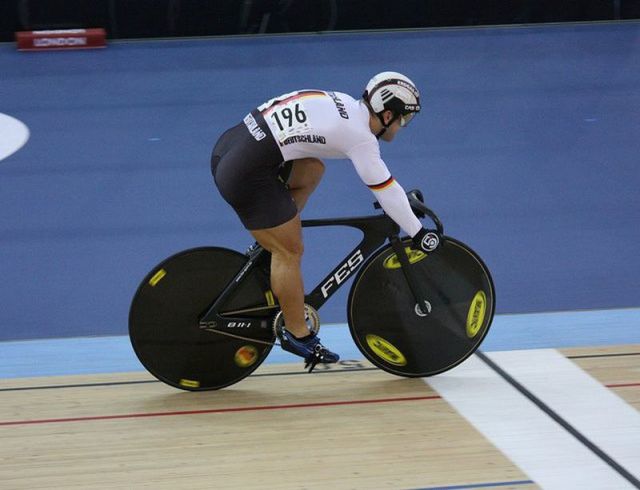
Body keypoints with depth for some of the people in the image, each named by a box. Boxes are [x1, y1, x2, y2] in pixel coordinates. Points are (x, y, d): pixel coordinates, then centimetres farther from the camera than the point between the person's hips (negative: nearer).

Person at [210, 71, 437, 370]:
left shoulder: (342, 104, 16)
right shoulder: (359, 136, -8)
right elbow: (387, 191, -4)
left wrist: (403, 198, 36)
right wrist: (418, 234, 6)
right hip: (246, 176, -9)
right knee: (291, 252, 3)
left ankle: (272, 237, 22)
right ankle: (297, 335, 16)